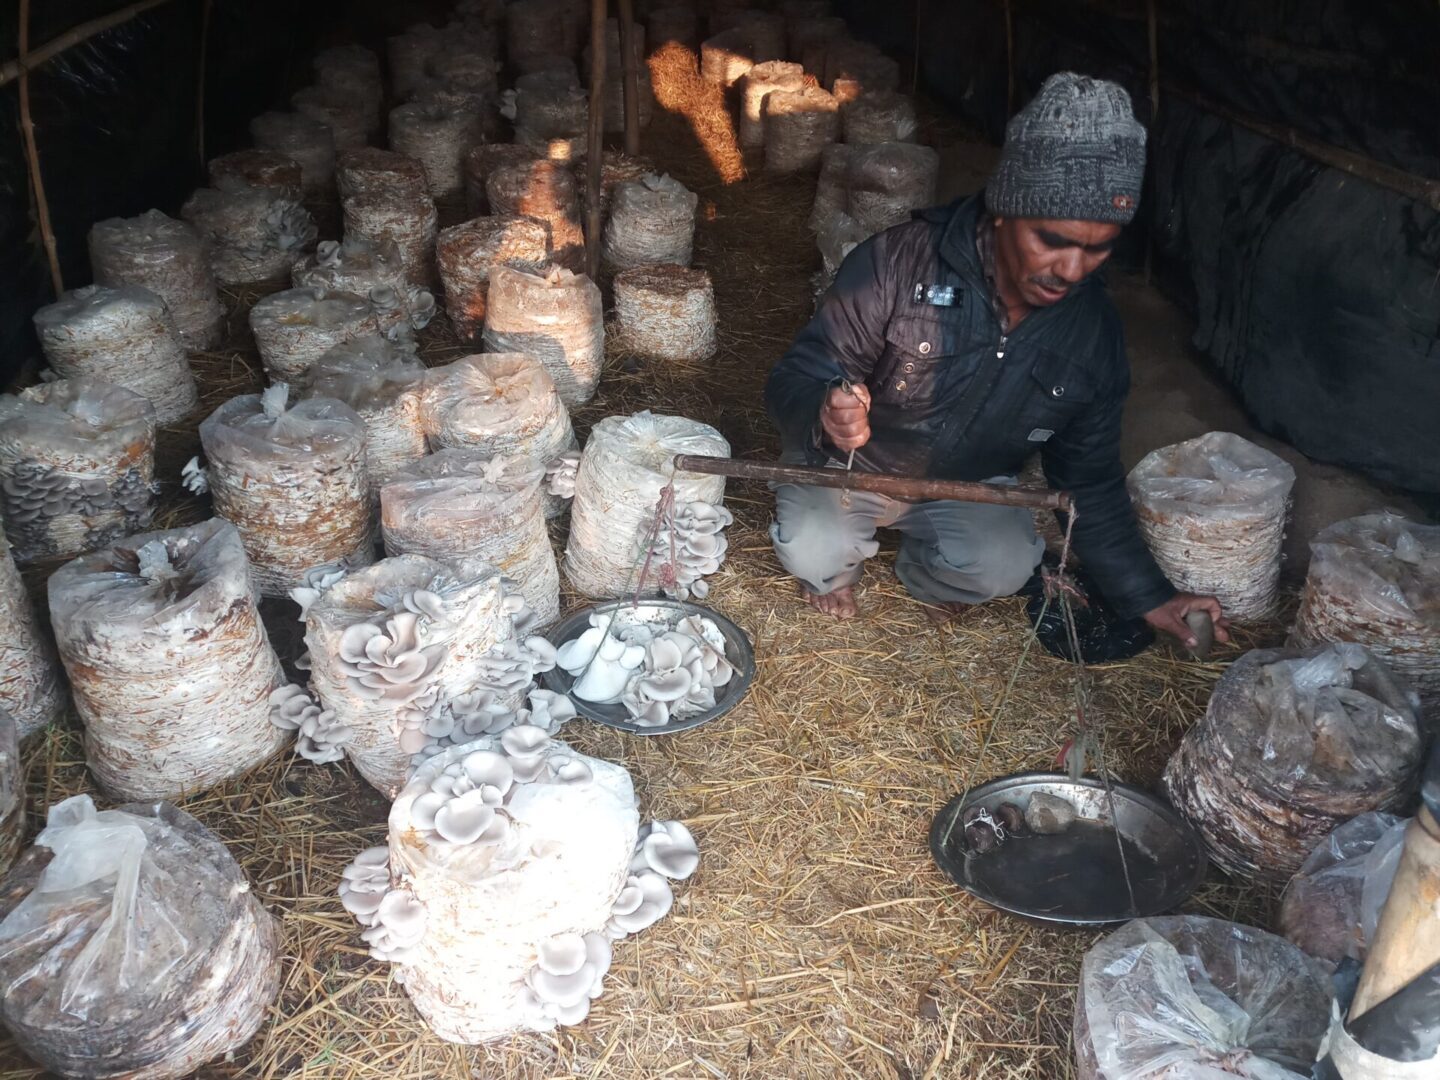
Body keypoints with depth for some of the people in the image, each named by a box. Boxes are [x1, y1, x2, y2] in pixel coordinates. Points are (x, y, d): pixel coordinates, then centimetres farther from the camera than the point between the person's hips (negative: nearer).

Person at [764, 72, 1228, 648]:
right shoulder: (899, 262, -27)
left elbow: (1090, 475, 2)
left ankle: (924, 572, 11)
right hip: (852, 464, -2)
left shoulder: (1094, 330, -11)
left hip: (971, 484, 3)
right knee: (812, 555, -30)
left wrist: (1147, 596, 1)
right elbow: (795, 381, -23)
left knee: (1003, 568, -26)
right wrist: (824, 415, -49)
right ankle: (837, 564, 10)